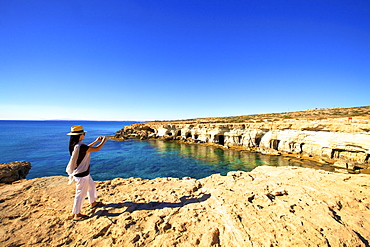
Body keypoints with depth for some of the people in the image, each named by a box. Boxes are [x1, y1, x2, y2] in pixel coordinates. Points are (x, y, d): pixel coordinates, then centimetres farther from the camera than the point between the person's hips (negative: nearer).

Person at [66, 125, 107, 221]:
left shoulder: (74, 145, 1)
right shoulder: (80, 146, -29)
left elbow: (86, 148, 17)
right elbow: (96, 149, -22)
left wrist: (96, 141, 18)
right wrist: (103, 142, -4)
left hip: (84, 172, 10)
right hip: (81, 174, -10)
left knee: (91, 186, 25)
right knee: (81, 193, 5)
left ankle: (93, 202, 45)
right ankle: (76, 214, 22)